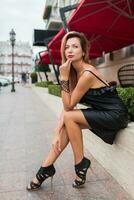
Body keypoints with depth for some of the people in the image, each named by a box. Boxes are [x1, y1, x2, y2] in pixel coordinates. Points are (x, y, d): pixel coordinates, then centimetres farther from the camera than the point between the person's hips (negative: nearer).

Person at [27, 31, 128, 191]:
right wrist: (58, 133, -10)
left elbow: (68, 106, -18)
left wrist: (64, 78, -20)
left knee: (69, 118, -20)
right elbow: (67, 107, -3)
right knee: (66, 123, -3)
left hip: (115, 115, -8)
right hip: (103, 113, 8)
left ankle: (80, 163, -2)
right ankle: (46, 168, 6)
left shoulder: (87, 74, -24)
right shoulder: (75, 72, 2)